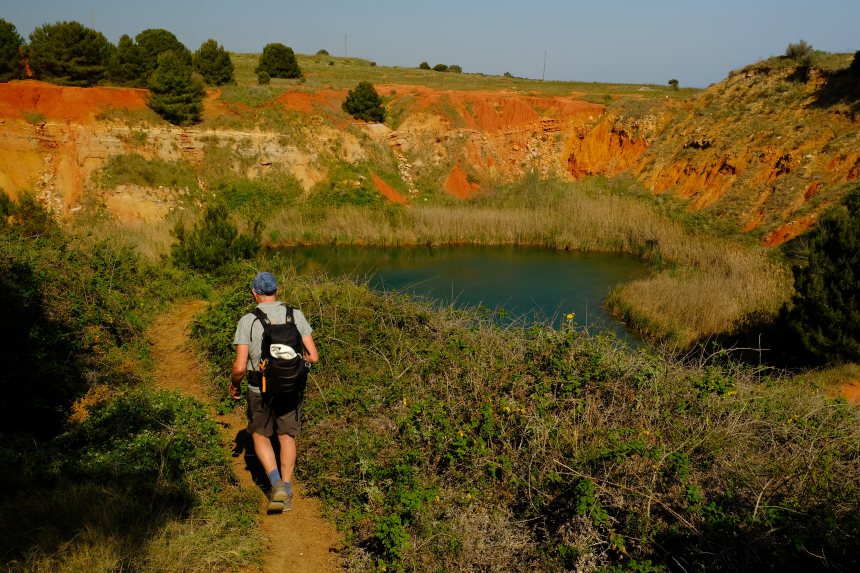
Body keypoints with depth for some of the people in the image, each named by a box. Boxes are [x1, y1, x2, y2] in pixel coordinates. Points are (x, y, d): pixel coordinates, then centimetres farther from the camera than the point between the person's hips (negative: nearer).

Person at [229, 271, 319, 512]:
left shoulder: (247, 321, -14)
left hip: (261, 390, -2)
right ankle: (287, 494, 20)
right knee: (287, 437, 20)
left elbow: (240, 367, -17)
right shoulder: (296, 315, -7)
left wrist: (233, 384, 5)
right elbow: (313, 357, -8)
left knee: (260, 435, 20)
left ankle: (277, 484, 2)